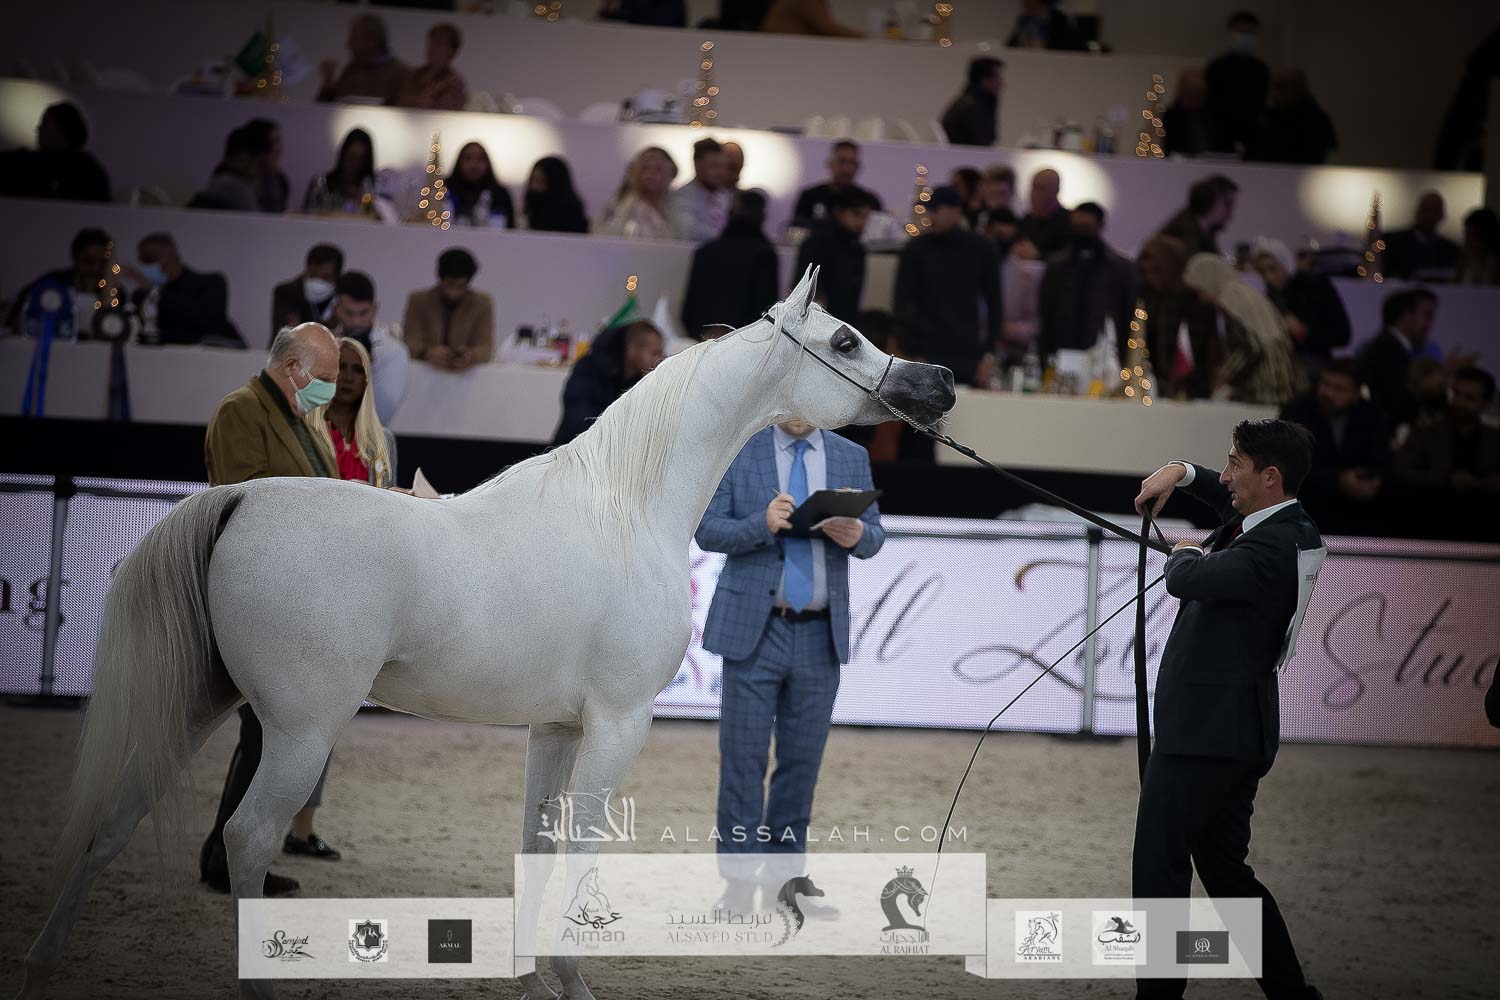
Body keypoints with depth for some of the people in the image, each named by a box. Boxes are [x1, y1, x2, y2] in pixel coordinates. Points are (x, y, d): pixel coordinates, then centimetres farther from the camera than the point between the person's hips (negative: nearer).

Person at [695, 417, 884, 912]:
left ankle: (785, 870, 14)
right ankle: (739, 874, 3)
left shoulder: (851, 457, 7)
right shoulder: (737, 453, -1)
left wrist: (856, 535, -17)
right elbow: (708, 531, -5)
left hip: (820, 635, 3)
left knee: (803, 758, 6)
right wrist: (761, 524, -23)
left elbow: (874, 537, 7)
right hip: (754, 629, -3)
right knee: (744, 754, -3)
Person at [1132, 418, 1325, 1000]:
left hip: (1203, 734, -11)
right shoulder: (1294, 528, 11)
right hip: (1240, 734, 11)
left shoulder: (1268, 549, -21)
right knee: (1226, 870, 18)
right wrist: (1181, 472, 12)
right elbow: (1232, 498, 30)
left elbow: (1186, 580, -26)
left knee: (1160, 871, -5)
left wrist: (1186, 554, -2)